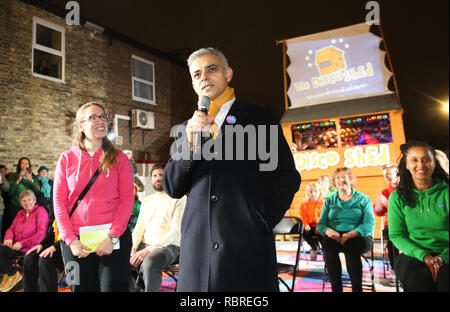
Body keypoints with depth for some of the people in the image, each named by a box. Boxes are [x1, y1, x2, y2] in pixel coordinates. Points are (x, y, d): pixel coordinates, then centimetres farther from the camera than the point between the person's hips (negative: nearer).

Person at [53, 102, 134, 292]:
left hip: (113, 240, -1)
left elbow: (127, 199, -3)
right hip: (76, 242, 1)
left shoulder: (119, 158, 2)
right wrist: (70, 240, -6)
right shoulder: (67, 158, 5)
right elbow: (59, 202, 3)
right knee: (81, 287, 12)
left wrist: (112, 237, -12)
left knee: (113, 287, 2)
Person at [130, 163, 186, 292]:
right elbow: (139, 227, 16)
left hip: (168, 246, -5)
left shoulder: (179, 199, -1)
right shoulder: (147, 200, 20)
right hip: (145, 246, 6)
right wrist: (133, 248, -5)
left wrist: (149, 249, -19)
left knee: (149, 262, -36)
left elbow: (176, 231, -11)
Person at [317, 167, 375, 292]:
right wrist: (328, 230, -13)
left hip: (358, 236, -2)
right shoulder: (329, 201, 19)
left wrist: (350, 234, -19)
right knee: (327, 243, -33)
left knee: (350, 245, -36)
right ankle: (336, 288, -25)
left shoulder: (363, 199, 11)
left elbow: (370, 224, -2)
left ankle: (357, 288, -23)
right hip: (334, 236, 2)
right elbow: (321, 224, 12)